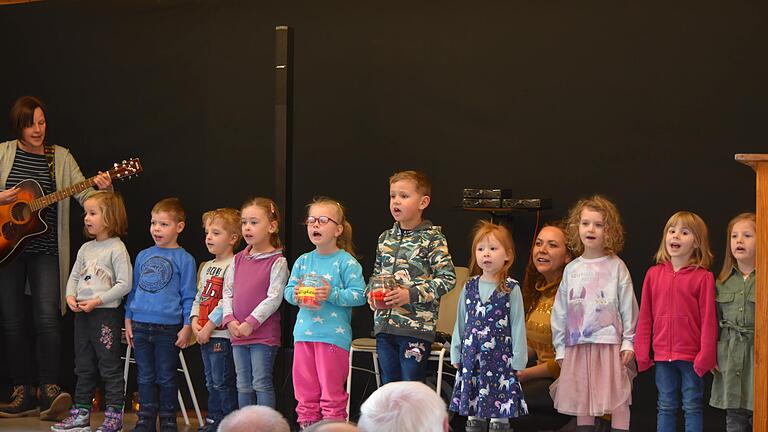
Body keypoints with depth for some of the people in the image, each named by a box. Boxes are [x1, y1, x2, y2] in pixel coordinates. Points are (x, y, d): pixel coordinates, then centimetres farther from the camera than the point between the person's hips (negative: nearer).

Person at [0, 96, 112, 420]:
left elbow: (85, 195, -3)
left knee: (47, 318, -13)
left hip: (45, 249, -1)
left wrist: (101, 189, -23)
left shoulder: (61, 157, 5)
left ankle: (49, 389, -9)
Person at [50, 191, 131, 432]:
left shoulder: (117, 248, -10)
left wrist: (97, 301, -18)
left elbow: (124, 284, -15)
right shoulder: (85, 249, 12)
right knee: (83, 367, 14)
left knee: (110, 367, -2)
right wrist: (70, 296, -3)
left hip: (106, 313, -8)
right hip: (81, 313, 8)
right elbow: (74, 276, 17)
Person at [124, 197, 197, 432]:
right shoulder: (142, 256, 11)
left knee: (166, 377, 4)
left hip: (168, 327, -4)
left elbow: (188, 296, -4)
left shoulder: (184, 259, -3)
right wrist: (128, 319, 13)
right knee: (145, 377, 11)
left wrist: (187, 326, -9)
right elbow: (133, 289, 17)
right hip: (140, 325, 4)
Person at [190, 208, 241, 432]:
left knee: (223, 382, -5)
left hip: (222, 334, -9)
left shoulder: (232, 266, -12)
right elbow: (199, 297, 17)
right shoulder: (207, 267, 16)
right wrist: (195, 320, 1)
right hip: (205, 334, 9)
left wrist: (210, 325, -17)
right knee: (212, 383, 15)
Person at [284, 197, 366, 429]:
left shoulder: (346, 262, -7)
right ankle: (307, 426, 22)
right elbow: (288, 289, 15)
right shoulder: (303, 261, 10)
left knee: (332, 394, 0)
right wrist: (296, 294, -7)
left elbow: (359, 295, -11)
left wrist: (333, 294, -21)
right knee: (305, 392, 12)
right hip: (304, 332, 6)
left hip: (334, 334, -5)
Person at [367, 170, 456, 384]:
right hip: (384, 325, 6)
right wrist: (372, 293, 1)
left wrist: (411, 294, -19)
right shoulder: (385, 238, 11)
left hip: (416, 326, -6)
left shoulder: (432, 238, -7)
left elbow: (448, 278, -12)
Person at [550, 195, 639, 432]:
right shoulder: (571, 269, 8)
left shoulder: (616, 266, -1)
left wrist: (628, 342, -6)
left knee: (618, 403, -1)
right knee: (581, 404, 9)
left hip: (610, 344, -3)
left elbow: (628, 307, -2)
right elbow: (560, 312, 11)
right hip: (578, 346, 3)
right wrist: (560, 348, 8)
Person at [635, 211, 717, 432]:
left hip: (691, 355, -3)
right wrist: (642, 352, 3)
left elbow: (708, 319, -8)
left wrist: (706, 355, -10)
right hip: (663, 355, 3)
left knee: (692, 407, 7)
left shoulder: (703, 277, -8)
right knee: (666, 406, 13)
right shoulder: (654, 274, 2)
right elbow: (645, 317, 5)